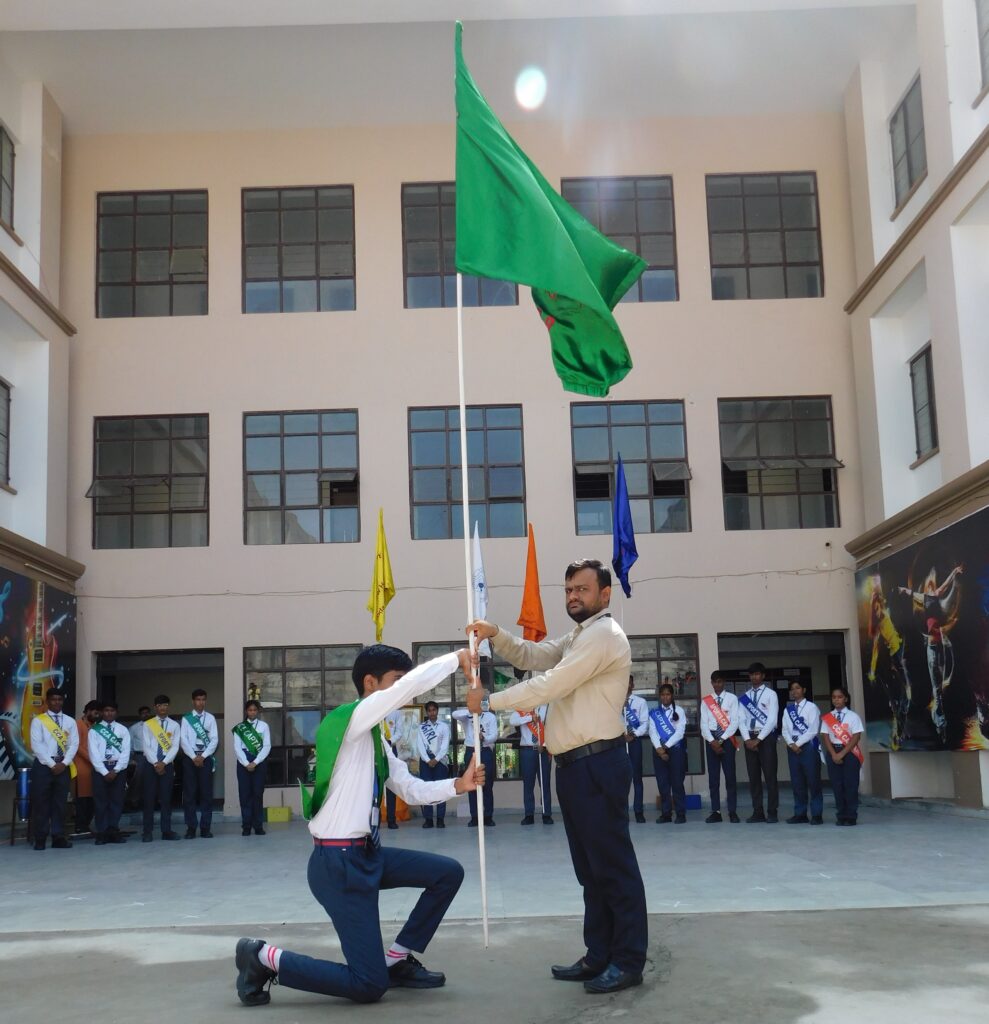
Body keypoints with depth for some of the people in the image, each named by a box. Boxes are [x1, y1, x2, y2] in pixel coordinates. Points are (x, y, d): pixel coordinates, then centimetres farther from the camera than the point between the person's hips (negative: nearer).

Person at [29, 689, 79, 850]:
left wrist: (64, 763, -10)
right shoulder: (38, 721, 0)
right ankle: (40, 839, 4)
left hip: (63, 766, 3)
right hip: (43, 765, -3)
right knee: (41, 802, -2)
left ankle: (58, 837, 8)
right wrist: (52, 764, -14)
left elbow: (74, 744, 3)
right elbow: (36, 745, -9)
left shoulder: (69, 721, 10)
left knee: (60, 802, 5)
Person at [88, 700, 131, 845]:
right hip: (100, 769, -1)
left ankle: (114, 831, 7)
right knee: (101, 801, 0)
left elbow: (126, 752, 0)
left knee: (117, 800, 2)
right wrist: (105, 772, -11)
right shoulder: (94, 730, 4)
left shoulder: (123, 730, 7)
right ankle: (102, 833, 3)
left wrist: (115, 770, -11)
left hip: (119, 769, 1)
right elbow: (94, 754, -4)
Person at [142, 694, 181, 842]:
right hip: (151, 763, -1)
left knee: (166, 797, 2)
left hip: (167, 763, 1)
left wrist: (164, 763, -12)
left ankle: (166, 831, 5)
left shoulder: (174, 725, 7)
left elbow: (175, 747, -1)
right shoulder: (148, 724, 4)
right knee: (149, 797, -1)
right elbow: (146, 747, -3)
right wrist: (155, 763, -12)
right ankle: (147, 831, 3)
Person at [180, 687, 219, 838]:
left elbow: (214, 740, 0)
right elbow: (183, 740, -3)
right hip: (190, 758, -1)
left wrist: (203, 756, -10)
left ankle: (205, 828, 5)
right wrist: (194, 757, -11)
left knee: (206, 793, 0)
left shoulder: (210, 718, 7)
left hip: (206, 758, 1)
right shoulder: (186, 718, 5)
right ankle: (191, 828, 3)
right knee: (189, 793, -1)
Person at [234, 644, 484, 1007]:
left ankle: (396, 960, 21)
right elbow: (411, 686, -27)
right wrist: (457, 658, -13)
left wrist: (458, 784, -1)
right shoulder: (349, 718, -15)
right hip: (338, 861, -10)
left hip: (367, 853, 10)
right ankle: (263, 957, 6)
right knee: (369, 986, -7)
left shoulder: (375, 737, 14)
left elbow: (412, 789, 13)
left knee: (447, 873, 11)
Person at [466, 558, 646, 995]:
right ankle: (599, 956, 20)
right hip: (575, 766, 10)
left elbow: (549, 685, -16)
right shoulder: (578, 639, 23)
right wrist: (496, 635, -2)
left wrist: (488, 701, -12)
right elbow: (531, 656, 17)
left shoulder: (603, 635, -11)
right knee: (591, 867, 13)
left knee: (613, 864, -5)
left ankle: (628, 961, 1)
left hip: (597, 765, -10)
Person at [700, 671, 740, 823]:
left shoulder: (732, 698, 2)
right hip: (711, 739, 2)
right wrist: (712, 741, -10)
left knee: (730, 775, -2)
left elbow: (734, 722, -5)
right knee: (713, 776, 3)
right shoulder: (705, 701, 9)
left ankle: (732, 812, 2)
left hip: (727, 739, -2)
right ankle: (716, 812, 6)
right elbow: (703, 724, 4)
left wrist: (721, 740, -12)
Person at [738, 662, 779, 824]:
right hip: (750, 738, 4)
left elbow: (772, 719, -10)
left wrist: (759, 739, -14)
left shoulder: (770, 694, -1)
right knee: (753, 776, 5)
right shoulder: (744, 696, 12)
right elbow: (741, 720, 5)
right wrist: (747, 739, -10)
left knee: (770, 775, -2)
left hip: (766, 737, -4)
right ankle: (757, 812, 10)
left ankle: (773, 812, 2)